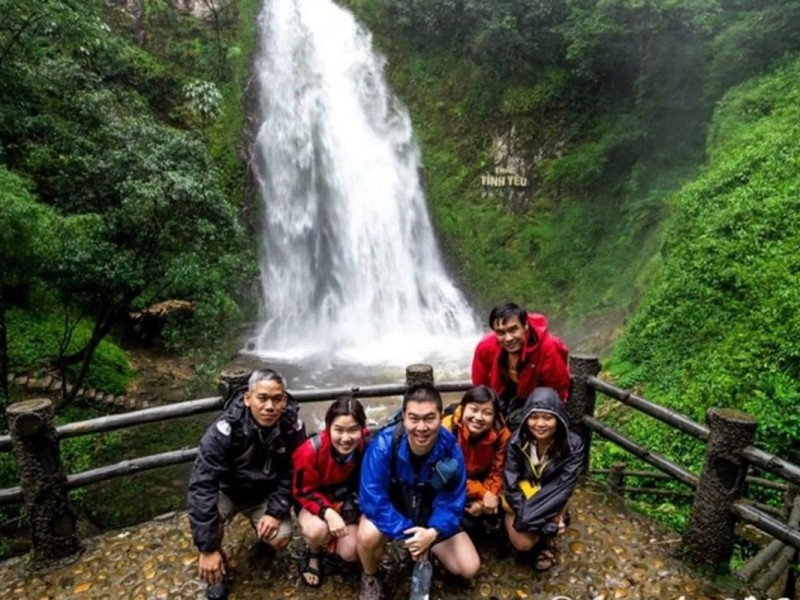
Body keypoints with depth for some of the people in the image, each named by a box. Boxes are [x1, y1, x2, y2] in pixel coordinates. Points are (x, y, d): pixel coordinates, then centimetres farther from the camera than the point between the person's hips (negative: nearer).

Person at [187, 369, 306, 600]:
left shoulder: (293, 426, -24)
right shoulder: (224, 430, -34)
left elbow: (292, 473, -11)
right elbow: (202, 486, -35)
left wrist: (275, 512, -22)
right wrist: (207, 549, -36)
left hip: (265, 494, 2)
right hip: (226, 491, -1)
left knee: (280, 537, -20)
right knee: (205, 513, -31)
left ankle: (262, 533, 18)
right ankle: (218, 569, -1)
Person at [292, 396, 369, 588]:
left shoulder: (368, 445, -28)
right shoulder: (311, 451, -33)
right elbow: (304, 492, -19)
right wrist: (327, 512, -34)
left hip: (347, 498, 2)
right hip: (313, 499, -2)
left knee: (350, 552, -12)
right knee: (317, 530, -33)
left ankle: (332, 535, 23)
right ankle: (313, 555, 4)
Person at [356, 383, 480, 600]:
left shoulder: (450, 448, -25)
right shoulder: (383, 445, -32)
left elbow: (452, 502, -17)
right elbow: (373, 498, -30)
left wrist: (432, 533, -35)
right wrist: (407, 534, -34)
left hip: (430, 514, 2)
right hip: (390, 512, -2)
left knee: (469, 568, -8)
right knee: (368, 535, -34)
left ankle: (428, 549, 22)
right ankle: (370, 578, 2)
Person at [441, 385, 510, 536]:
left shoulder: (501, 433, -21)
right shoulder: (448, 429, -30)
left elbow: (497, 472, -11)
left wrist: (483, 501, -25)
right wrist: (483, 493, -30)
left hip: (481, 480, 4)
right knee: (465, 521, -24)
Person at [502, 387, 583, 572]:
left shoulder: (573, 446, -21)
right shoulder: (516, 442, -19)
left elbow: (563, 487, -24)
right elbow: (511, 485, -18)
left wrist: (531, 515, -31)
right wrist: (535, 517, -28)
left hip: (552, 500, 0)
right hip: (523, 499, 0)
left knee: (557, 499, -33)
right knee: (523, 543, -21)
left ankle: (547, 543, -1)